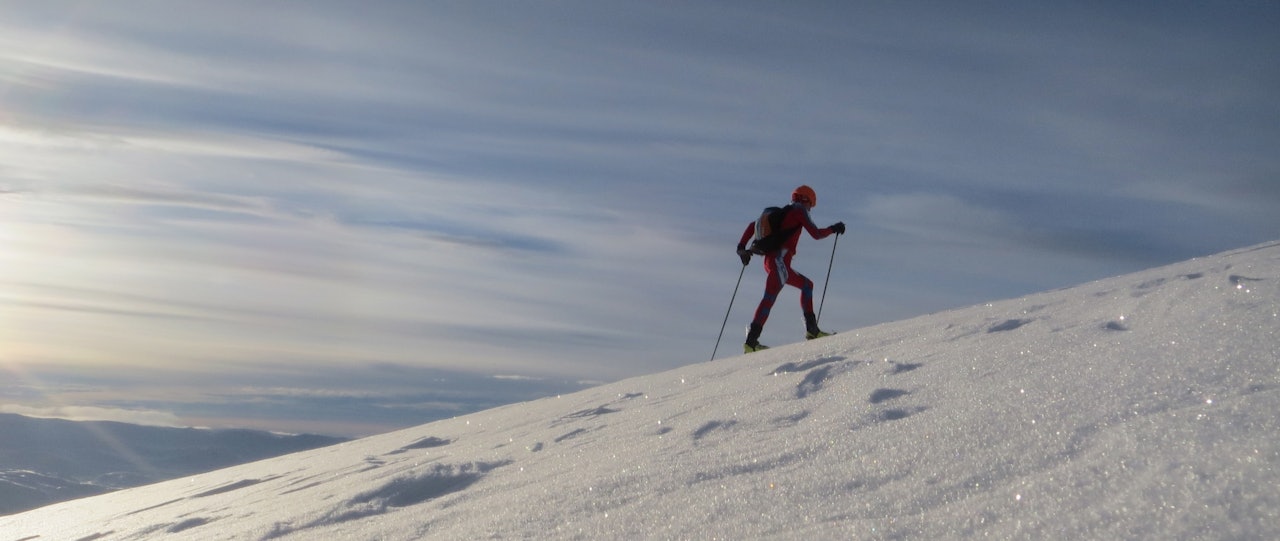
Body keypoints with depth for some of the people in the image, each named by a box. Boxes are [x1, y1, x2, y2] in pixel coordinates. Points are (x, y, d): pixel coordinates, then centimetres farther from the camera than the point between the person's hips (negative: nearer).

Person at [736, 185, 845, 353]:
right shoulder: (799, 211, 4)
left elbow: (752, 225, 23)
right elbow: (816, 234, -1)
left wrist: (742, 247, 21)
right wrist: (834, 229, 15)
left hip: (770, 261, 9)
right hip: (779, 260, -9)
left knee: (807, 284, 17)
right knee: (770, 297, -16)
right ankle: (751, 341, -26)